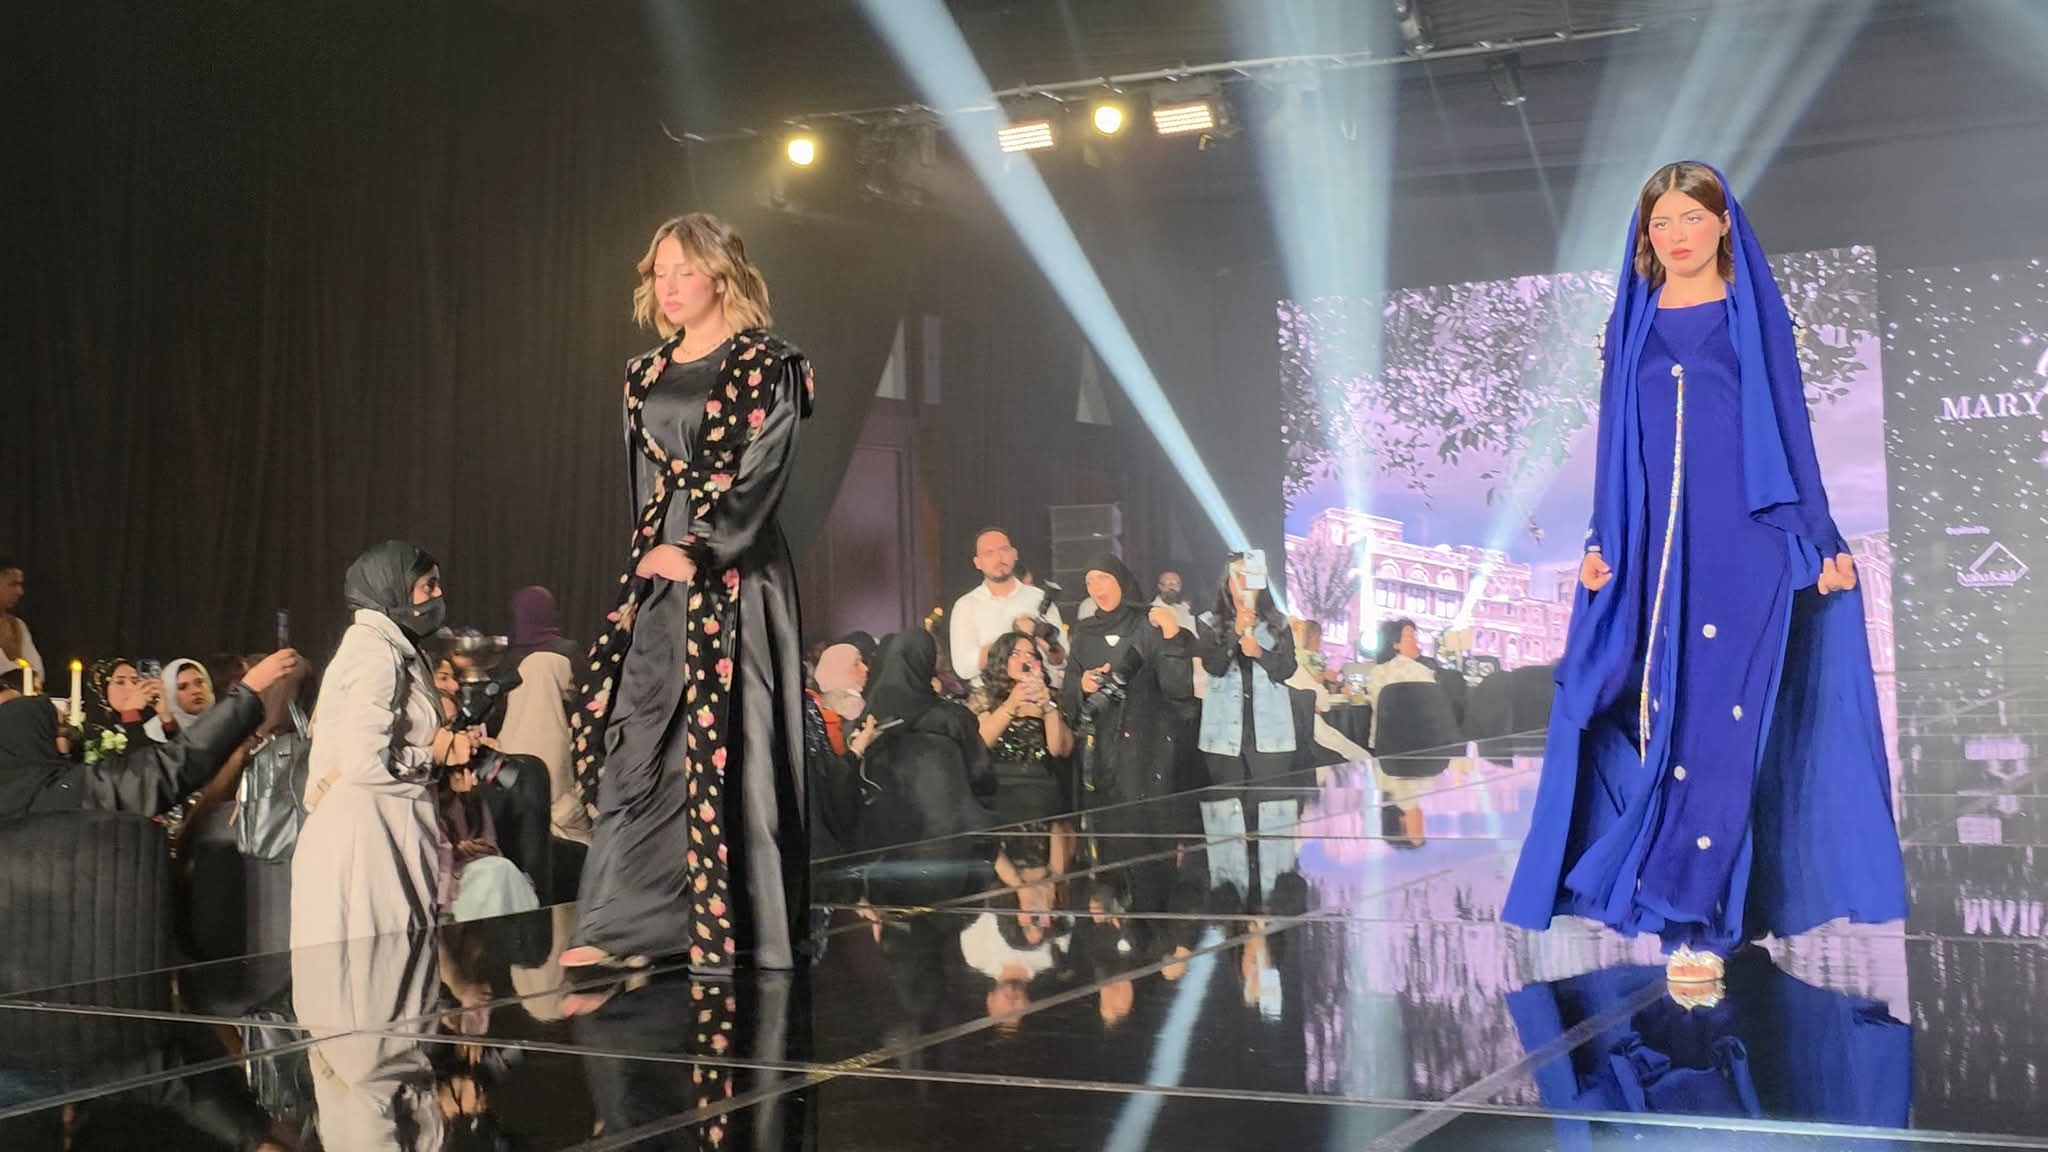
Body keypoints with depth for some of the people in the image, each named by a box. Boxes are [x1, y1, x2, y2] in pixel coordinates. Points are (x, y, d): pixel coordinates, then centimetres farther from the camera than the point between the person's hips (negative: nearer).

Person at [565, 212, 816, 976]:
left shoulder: (766, 367, -2)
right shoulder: (646, 376, 16)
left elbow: (761, 474, -11)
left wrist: (700, 551, -17)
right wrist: (651, 554, 10)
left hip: (734, 572, -6)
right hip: (657, 572, 6)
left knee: (727, 740, -7)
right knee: (638, 740, 1)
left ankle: (741, 928, 0)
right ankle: (621, 927, 3)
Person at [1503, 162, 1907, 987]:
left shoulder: (1757, 317, 5)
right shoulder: (1631, 325, 12)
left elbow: (1791, 429, 4)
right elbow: (1615, 444, 12)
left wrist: (1820, 540, -2)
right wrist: (1601, 542, 3)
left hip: (1743, 548, -3)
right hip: (1654, 548, 3)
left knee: (1721, 729, -8)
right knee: (1665, 723, 0)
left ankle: (1699, 915, -5)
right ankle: (1693, 908, 8)